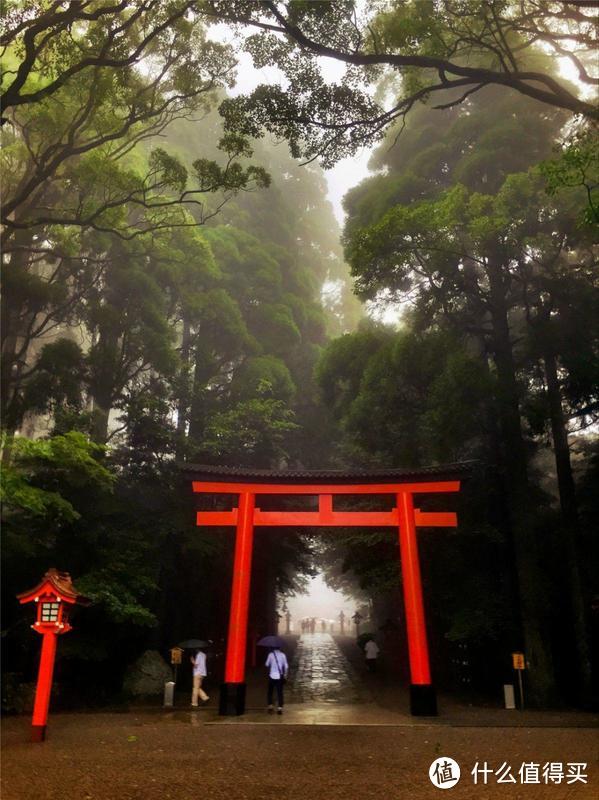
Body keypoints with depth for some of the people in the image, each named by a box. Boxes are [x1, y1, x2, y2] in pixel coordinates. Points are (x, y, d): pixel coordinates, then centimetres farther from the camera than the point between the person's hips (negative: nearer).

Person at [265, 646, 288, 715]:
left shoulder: (271, 654, -7)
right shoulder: (283, 655, -3)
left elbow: (267, 665, 2)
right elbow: (286, 666, -4)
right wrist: (285, 676, 6)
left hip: (272, 676, -1)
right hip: (280, 676, 1)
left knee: (270, 692, 14)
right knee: (280, 692, 7)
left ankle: (270, 706, 6)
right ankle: (280, 708, 4)